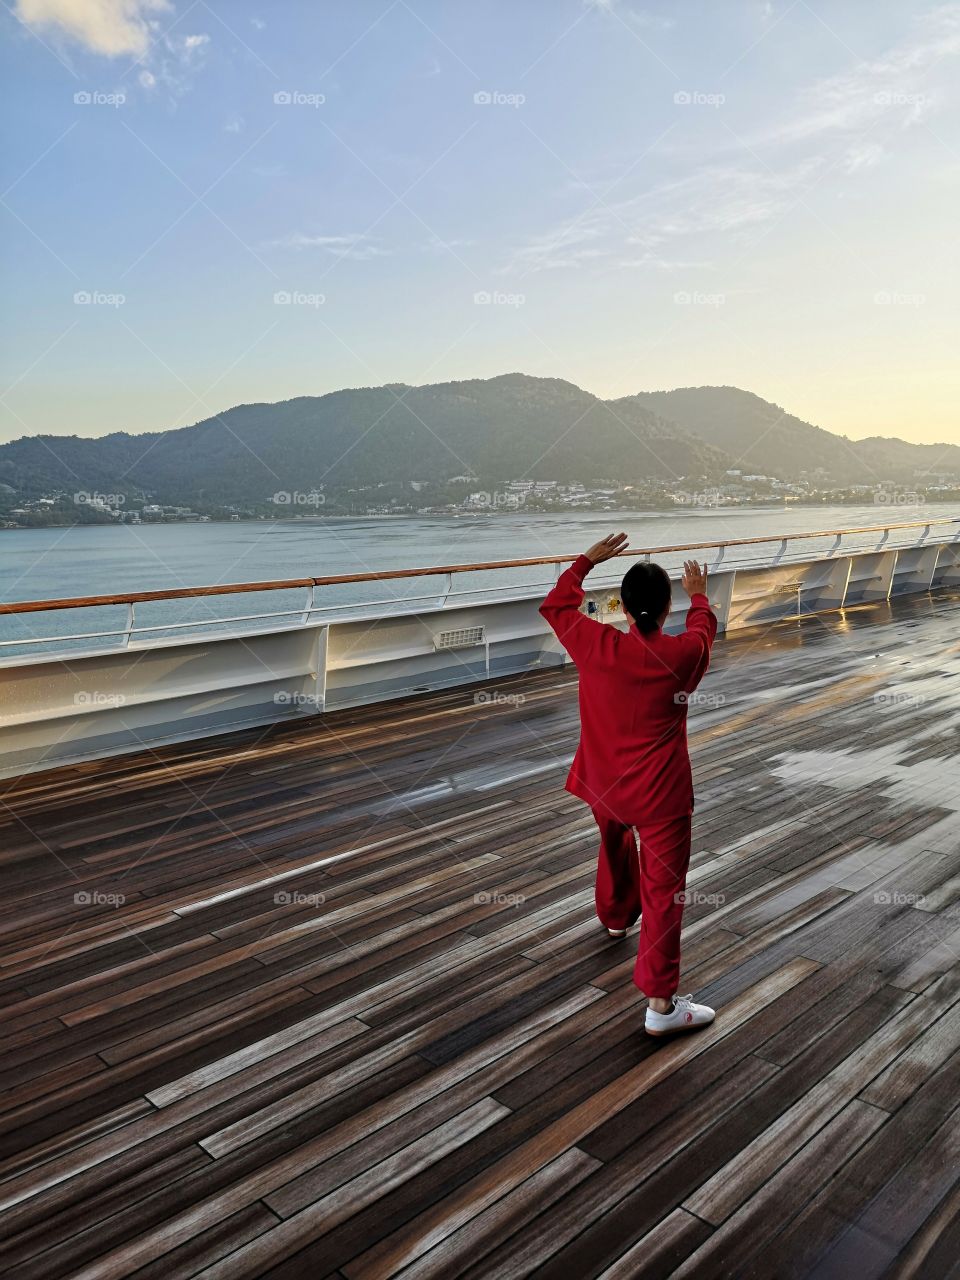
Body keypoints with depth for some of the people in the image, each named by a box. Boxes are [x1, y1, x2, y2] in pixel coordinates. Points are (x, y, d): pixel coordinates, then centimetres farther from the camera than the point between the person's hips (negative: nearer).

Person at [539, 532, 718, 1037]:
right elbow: (704, 626, 11)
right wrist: (699, 594, 30)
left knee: (615, 844, 33)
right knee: (664, 887, 1)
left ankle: (616, 916, 60)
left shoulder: (594, 644, -12)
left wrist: (587, 560, 18)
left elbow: (555, 605, 9)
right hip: (660, 792, -4)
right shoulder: (682, 654, -15)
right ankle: (661, 1003, 1)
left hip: (602, 782, 5)